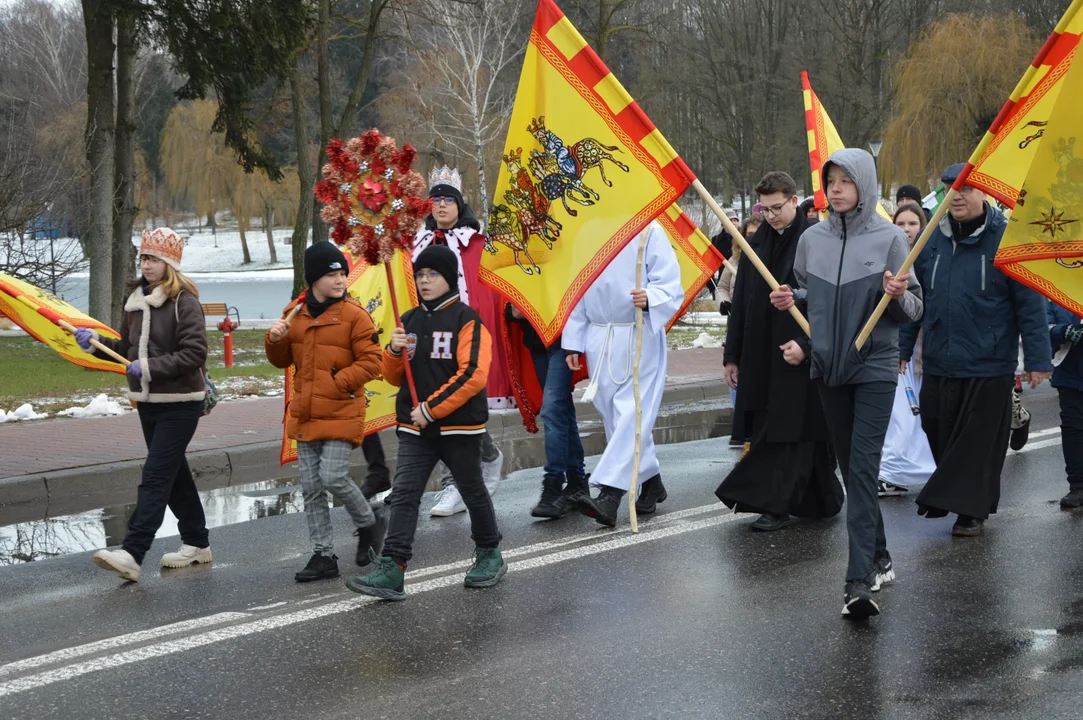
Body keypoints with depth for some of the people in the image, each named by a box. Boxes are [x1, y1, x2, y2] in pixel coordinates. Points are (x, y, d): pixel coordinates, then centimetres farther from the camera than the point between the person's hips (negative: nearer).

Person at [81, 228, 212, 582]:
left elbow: (194, 354, -20)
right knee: (174, 473, 15)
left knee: (155, 476, -13)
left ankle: (132, 554, -19)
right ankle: (196, 543, 28)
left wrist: (150, 367, -22)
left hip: (180, 403, -8)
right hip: (148, 402, 8)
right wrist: (96, 343, 0)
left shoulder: (184, 302, -14)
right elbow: (128, 349, 16)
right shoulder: (137, 300, 10)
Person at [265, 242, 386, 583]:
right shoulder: (295, 313, 7)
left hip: (341, 412, -6)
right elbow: (282, 361, 16)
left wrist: (337, 382, -17)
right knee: (311, 487, 6)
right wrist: (275, 340, -4)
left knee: (333, 478, -13)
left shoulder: (353, 314, -9)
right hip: (305, 413, 6)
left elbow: (371, 362, -10)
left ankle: (369, 525, 15)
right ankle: (324, 556, 15)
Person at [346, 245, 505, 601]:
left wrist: (431, 409, -20)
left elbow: (472, 376, -19)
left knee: (473, 492, 12)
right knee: (403, 495, -6)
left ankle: (490, 555, 33)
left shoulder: (466, 320, -9)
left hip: (460, 427, -5)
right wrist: (394, 351, -8)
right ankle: (391, 572, -12)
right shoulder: (409, 321, 10)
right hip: (415, 429, 5)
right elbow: (394, 377, 14)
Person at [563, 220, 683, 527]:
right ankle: (651, 483, 24)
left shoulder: (648, 230, -6)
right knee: (614, 413, 10)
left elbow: (669, 284, -10)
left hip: (640, 338, -6)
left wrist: (650, 298, -32)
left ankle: (609, 494, -19)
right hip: (599, 339, 6)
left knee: (631, 413, -11)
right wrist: (573, 342, 13)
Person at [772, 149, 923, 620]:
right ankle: (878, 558, 26)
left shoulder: (889, 239, -6)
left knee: (862, 468, -13)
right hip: (828, 368, 5)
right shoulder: (812, 240, 5)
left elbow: (914, 311, -4)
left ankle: (859, 581, -18)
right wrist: (790, 299, -2)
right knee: (850, 469, 12)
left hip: (875, 368, -5)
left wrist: (898, 295, -25)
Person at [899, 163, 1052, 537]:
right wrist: (902, 347, 11)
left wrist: (1037, 359, -10)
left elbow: (1030, 303, -8)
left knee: (979, 441, 3)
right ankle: (948, 492, 32)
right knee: (939, 436, 12)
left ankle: (971, 509, 14)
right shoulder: (930, 240, 4)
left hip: (988, 366, -4)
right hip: (938, 363, 4)